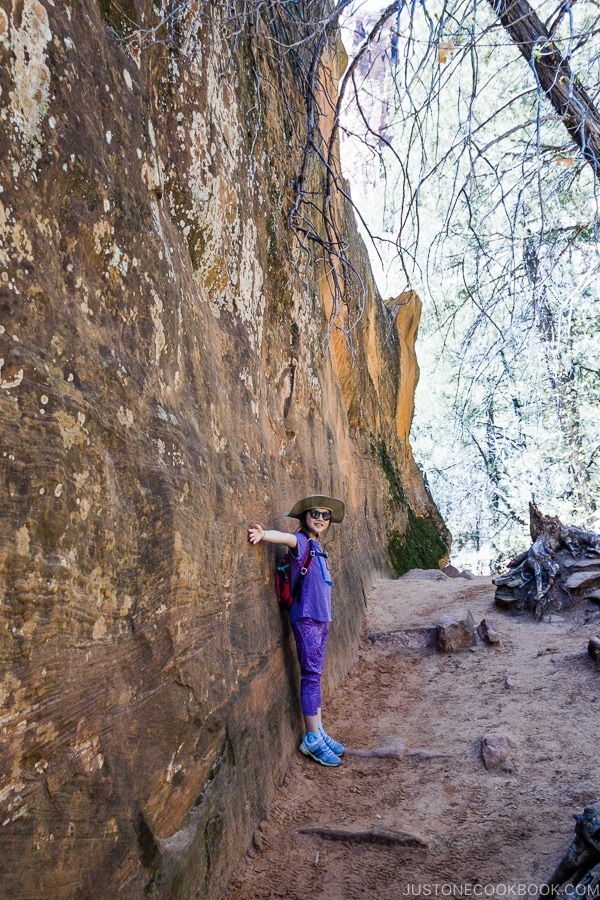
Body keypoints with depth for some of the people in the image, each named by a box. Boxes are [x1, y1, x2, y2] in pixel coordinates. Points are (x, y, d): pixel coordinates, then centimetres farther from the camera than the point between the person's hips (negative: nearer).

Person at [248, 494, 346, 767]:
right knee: (310, 676, -2)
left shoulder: (317, 545, 14)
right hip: (306, 618, -8)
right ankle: (312, 739, 7)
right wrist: (264, 534, -53)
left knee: (315, 675, 14)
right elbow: (287, 537, -33)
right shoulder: (301, 540, -10)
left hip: (321, 618, 8)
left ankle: (319, 732, 23)